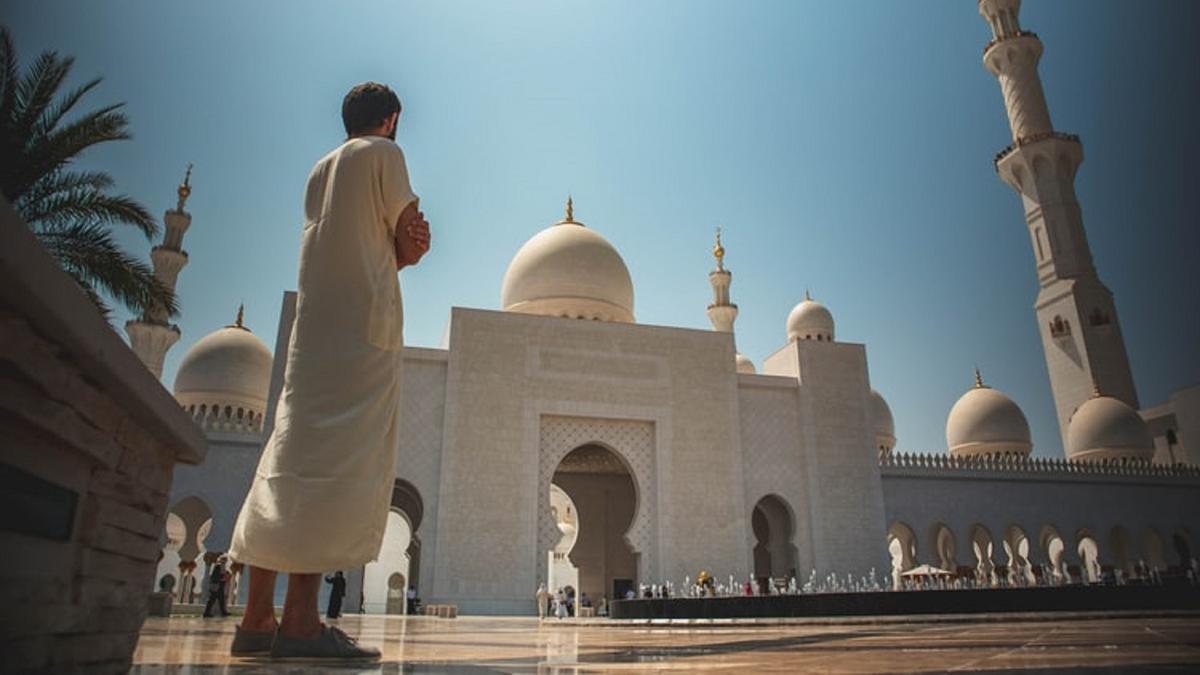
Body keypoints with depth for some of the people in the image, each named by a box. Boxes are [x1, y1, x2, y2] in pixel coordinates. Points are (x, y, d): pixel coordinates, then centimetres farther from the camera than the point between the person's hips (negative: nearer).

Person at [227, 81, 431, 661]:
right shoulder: (384, 153, 4)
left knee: (291, 459, 4)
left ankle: (258, 617, 5)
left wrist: (403, 244, 7)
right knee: (340, 463, -13)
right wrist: (406, 244, 21)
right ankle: (300, 618, -17)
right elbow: (408, 246, 1)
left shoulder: (321, 169, 26)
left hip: (313, 325, 8)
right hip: (364, 324, -8)